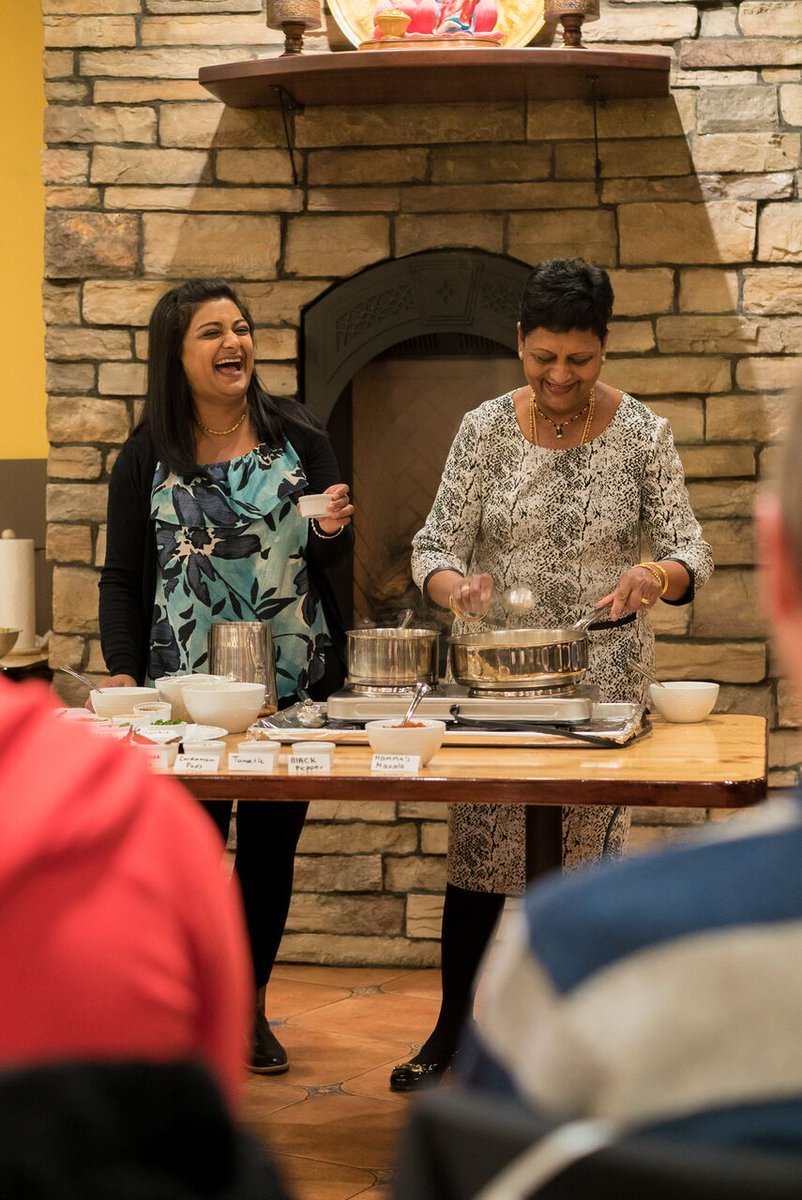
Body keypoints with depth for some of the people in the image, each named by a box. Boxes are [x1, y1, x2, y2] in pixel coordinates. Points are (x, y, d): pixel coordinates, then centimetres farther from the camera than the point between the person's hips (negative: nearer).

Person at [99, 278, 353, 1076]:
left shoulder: (298, 440, 4)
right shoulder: (148, 458, 1)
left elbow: (333, 563, 12)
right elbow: (122, 576, 2)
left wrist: (332, 533, -12)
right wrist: (122, 672, -10)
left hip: (291, 685, 2)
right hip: (185, 689, -2)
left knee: (270, 848, 9)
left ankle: (251, 1006, 23)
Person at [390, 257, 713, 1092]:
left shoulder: (642, 435, -3)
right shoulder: (485, 430, -1)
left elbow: (689, 555, -5)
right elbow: (435, 546, -2)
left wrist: (656, 576, -28)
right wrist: (455, 587, -25)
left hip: (602, 676, 0)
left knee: (588, 858, 4)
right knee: (476, 854, 3)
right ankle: (451, 1032, 17)